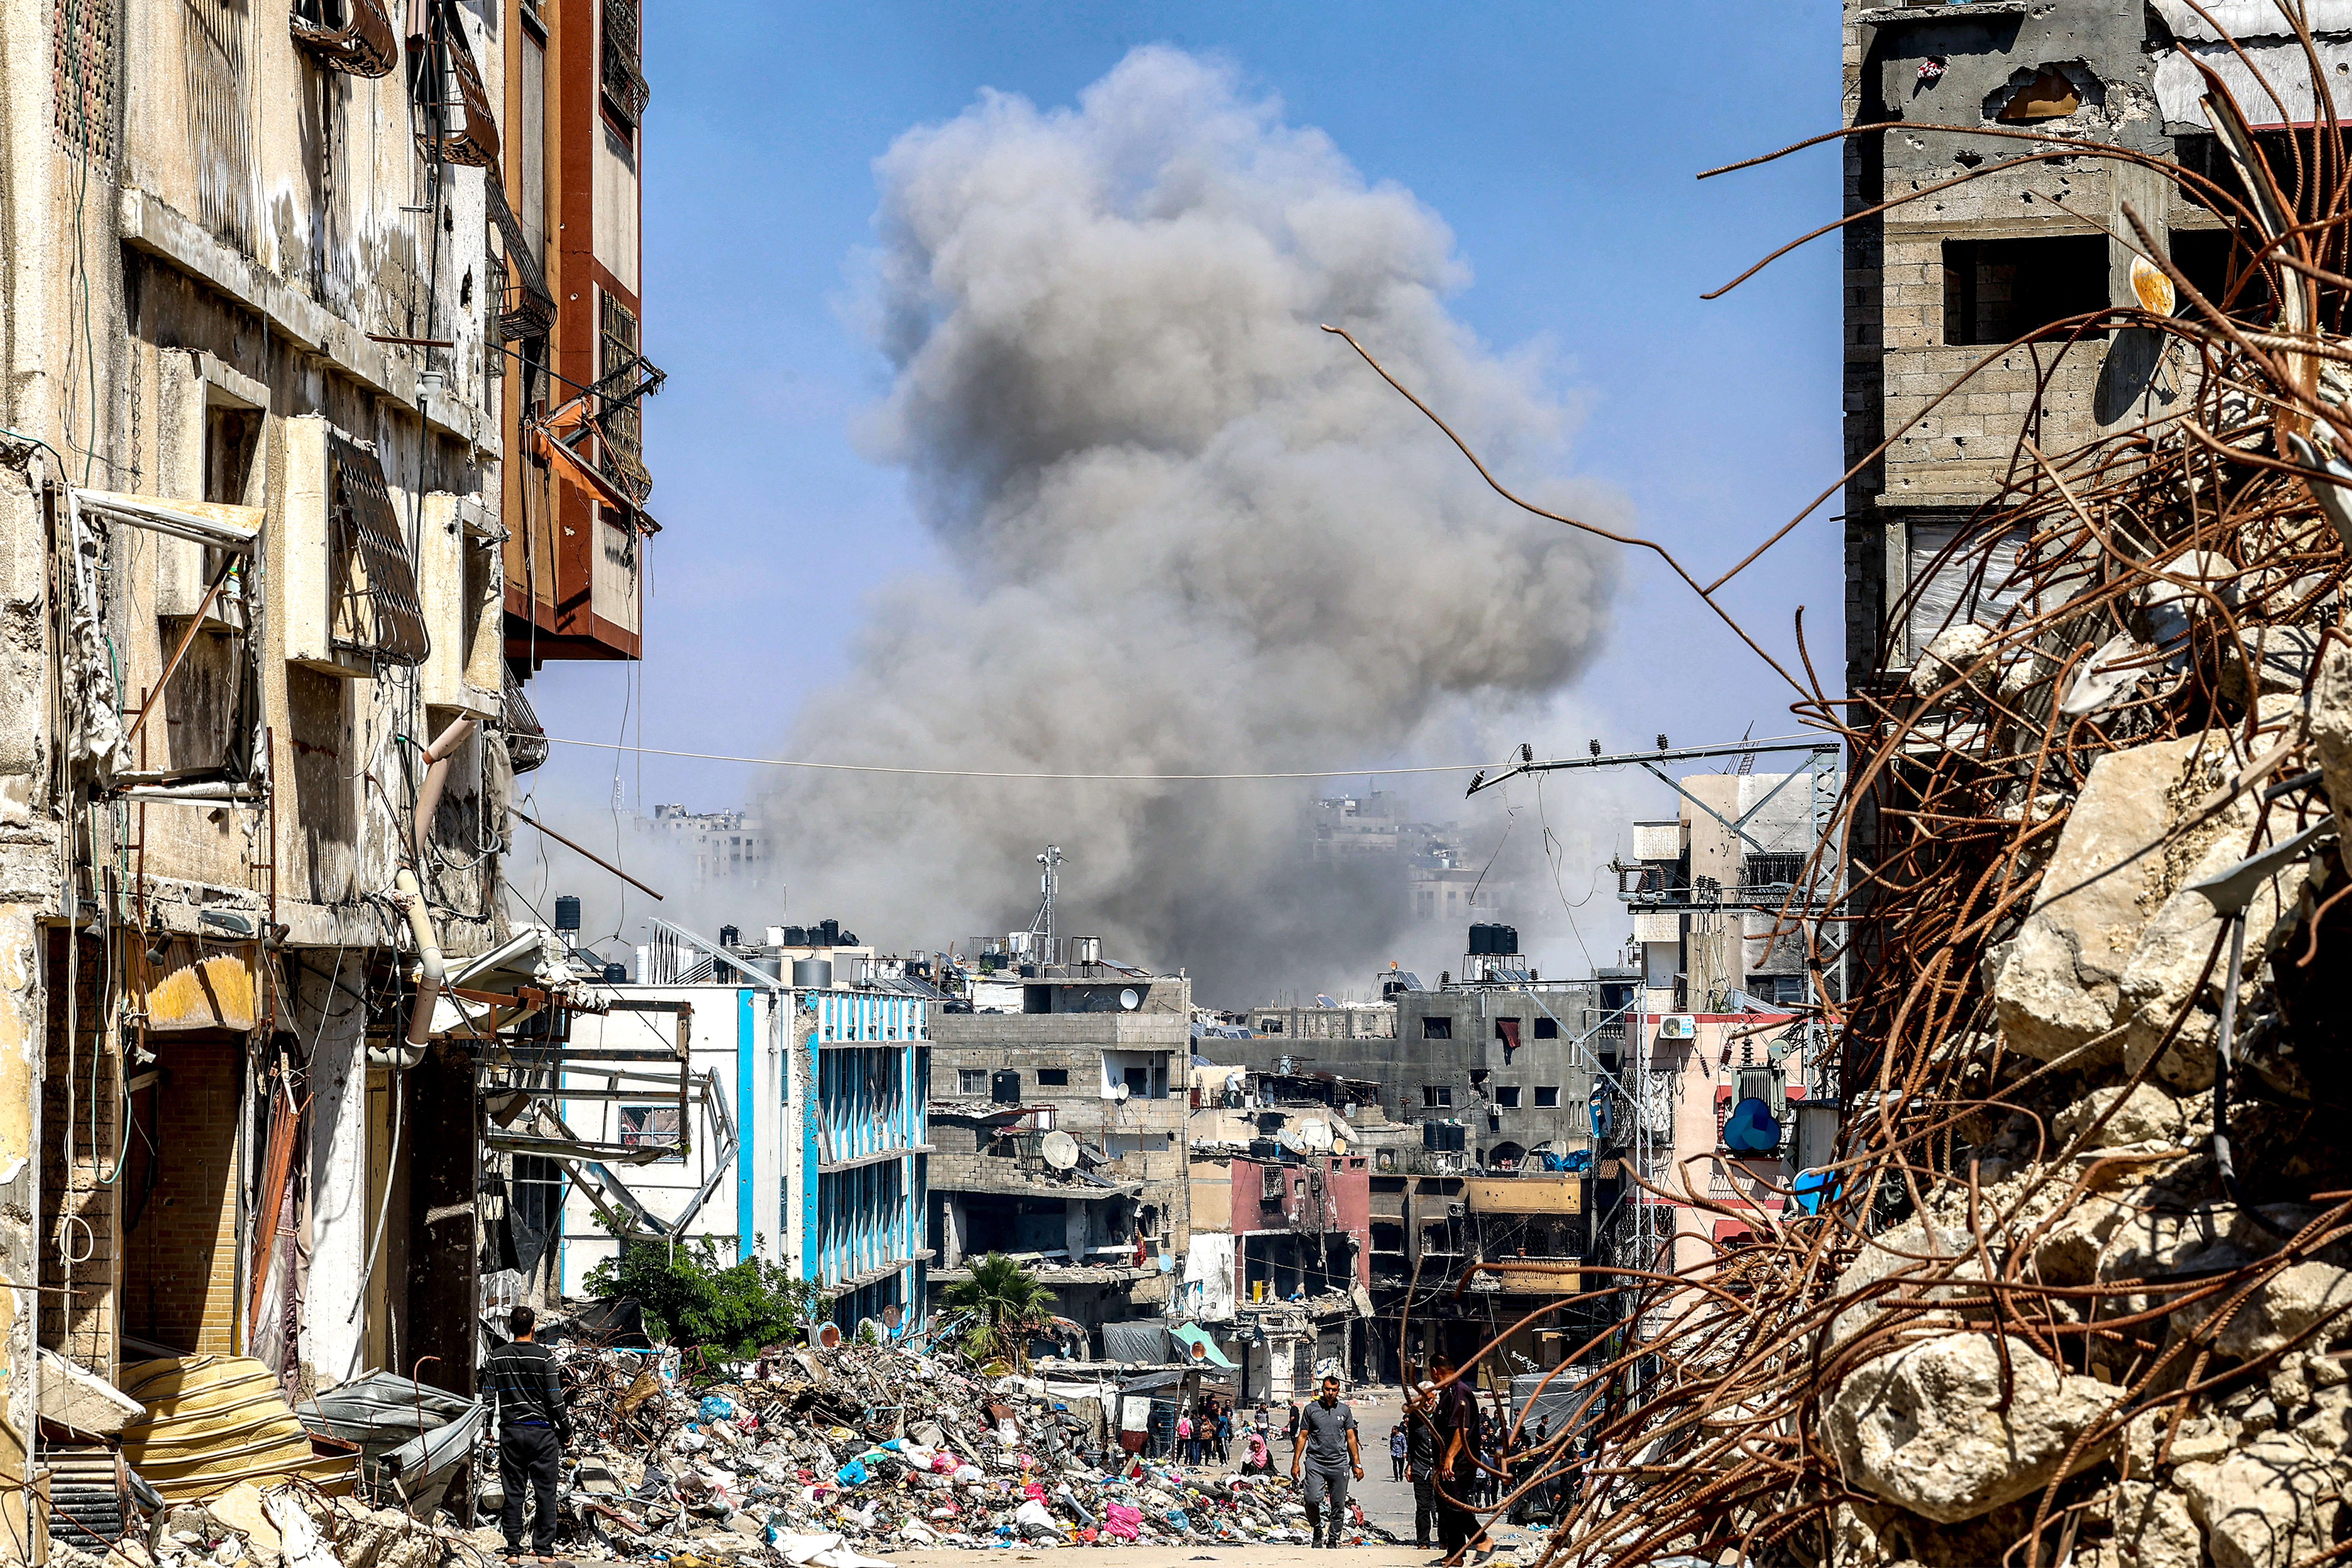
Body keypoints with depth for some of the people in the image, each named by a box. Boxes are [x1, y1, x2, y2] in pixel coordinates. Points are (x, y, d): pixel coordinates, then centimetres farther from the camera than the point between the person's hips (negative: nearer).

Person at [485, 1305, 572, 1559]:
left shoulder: (497, 1357, 1)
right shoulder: (543, 1357, -8)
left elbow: (489, 1395, 3)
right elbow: (555, 1400, -8)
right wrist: (566, 1432, 3)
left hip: (510, 1433, 3)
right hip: (542, 1433, -2)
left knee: (513, 1492, 6)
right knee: (545, 1491, 4)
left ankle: (514, 1549, 7)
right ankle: (543, 1549, 4)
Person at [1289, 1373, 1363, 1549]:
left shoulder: (1345, 1411, 11)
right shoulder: (1312, 1409, 6)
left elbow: (1351, 1438, 15)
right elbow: (1302, 1437, 8)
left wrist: (1357, 1464, 10)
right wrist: (1296, 1463, 3)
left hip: (1339, 1464, 2)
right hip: (1316, 1462, -2)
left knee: (1338, 1506, 1)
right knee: (1313, 1500, -18)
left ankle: (1334, 1540, 12)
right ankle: (1317, 1532, 5)